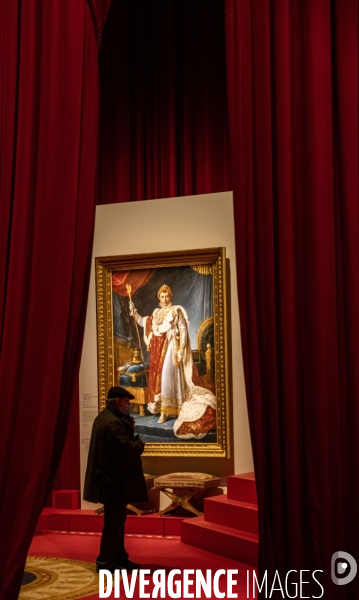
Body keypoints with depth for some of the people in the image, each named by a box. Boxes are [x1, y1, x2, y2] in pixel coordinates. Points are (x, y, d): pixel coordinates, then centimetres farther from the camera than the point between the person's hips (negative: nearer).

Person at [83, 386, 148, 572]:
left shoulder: (104, 417, 12)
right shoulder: (112, 422, -22)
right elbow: (130, 449, -27)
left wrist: (129, 428, 3)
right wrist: (140, 442, -7)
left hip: (110, 478, 11)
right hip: (115, 480, -11)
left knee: (117, 520, 18)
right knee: (113, 521, -2)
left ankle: (119, 558, 27)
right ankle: (105, 562, 5)